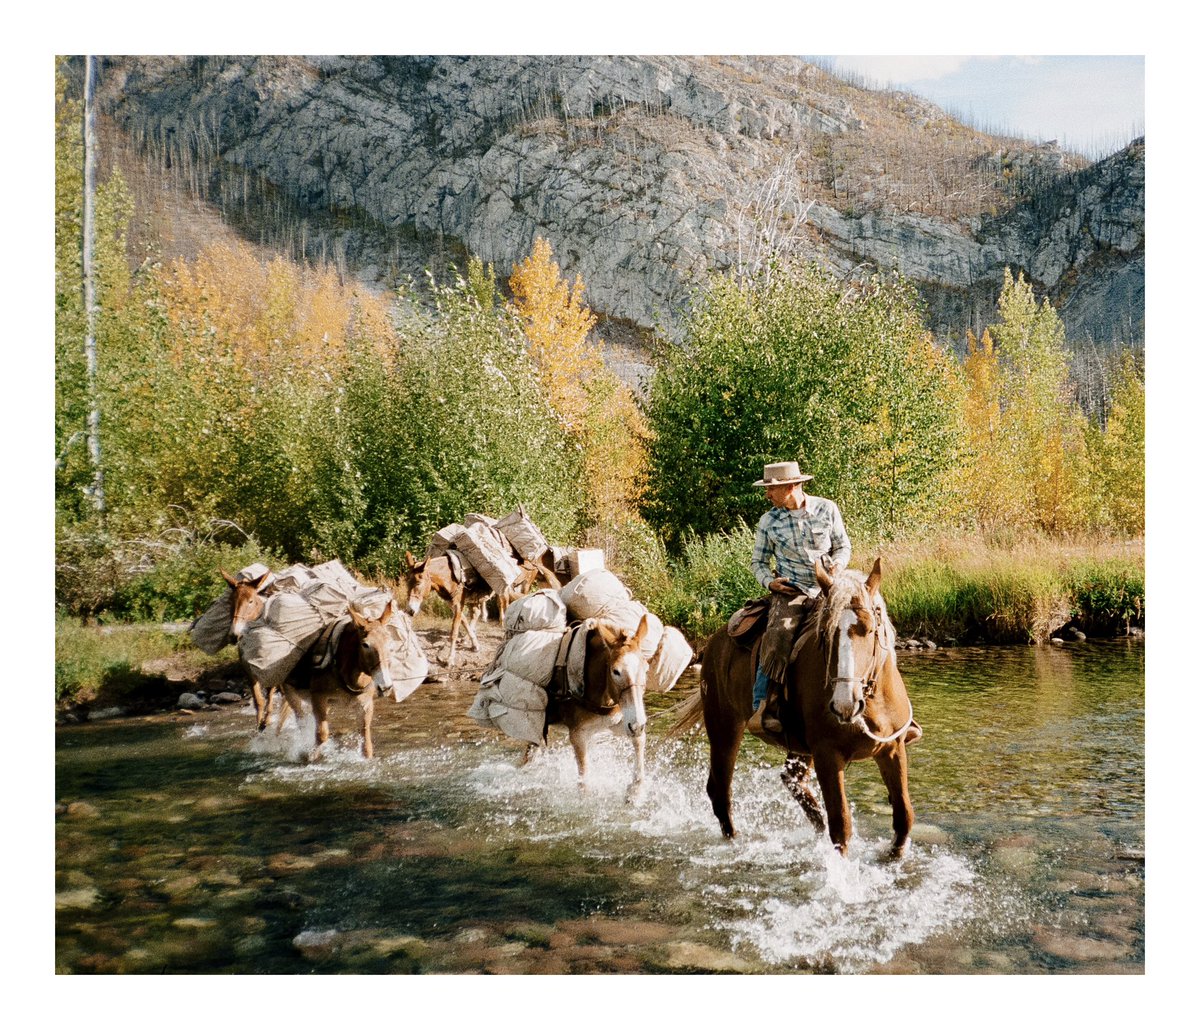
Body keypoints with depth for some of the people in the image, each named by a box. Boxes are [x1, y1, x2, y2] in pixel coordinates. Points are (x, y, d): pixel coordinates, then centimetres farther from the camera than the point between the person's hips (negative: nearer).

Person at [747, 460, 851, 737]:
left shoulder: (827, 509, 4)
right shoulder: (769, 521, 3)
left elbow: (843, 546, 13)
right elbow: (758, 561, 12)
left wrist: (838, 564, -9)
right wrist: (770, 582, -8)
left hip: (828, 588, 2)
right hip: (790, 591, -2)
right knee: (778, 636, -28)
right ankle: (760, 708, -25)